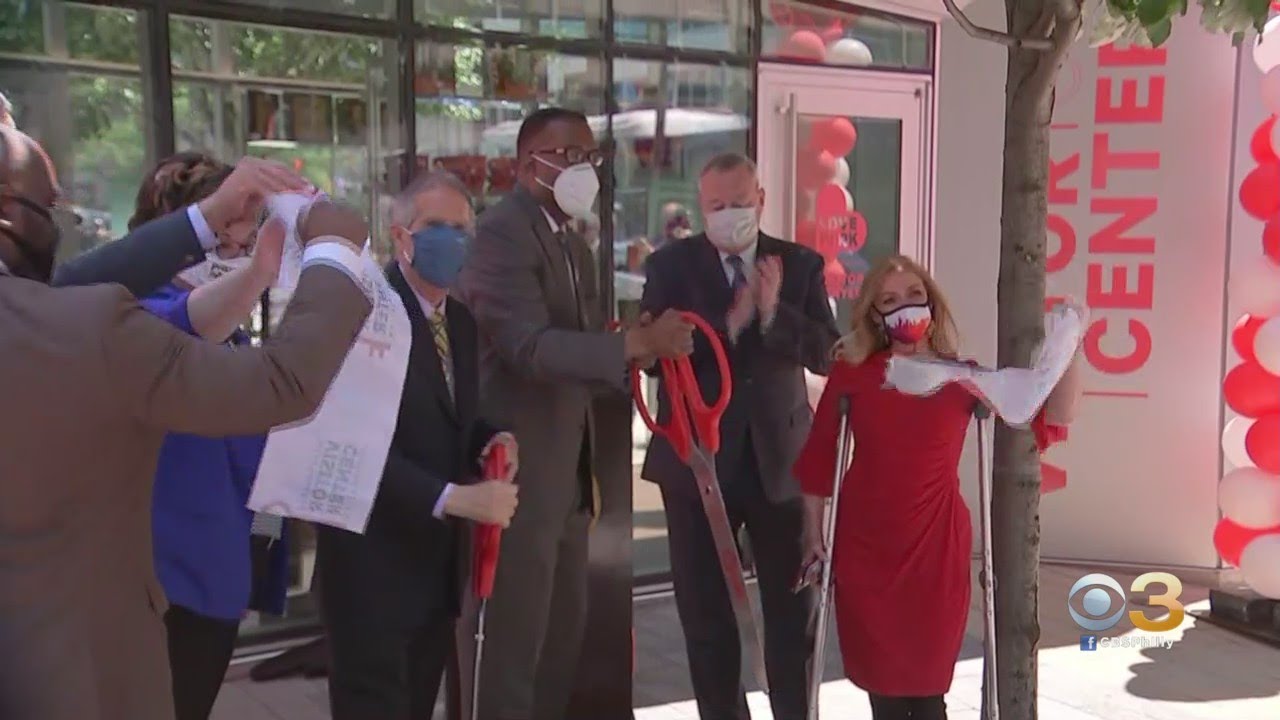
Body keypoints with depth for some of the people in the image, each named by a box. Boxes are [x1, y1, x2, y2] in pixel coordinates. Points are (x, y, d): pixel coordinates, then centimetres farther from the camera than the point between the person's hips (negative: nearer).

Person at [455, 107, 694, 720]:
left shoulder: (573, 244, 15)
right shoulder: (502, 231, -14)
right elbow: (530, 346, -24)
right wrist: (638, 342, -28)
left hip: (567, 466, 9)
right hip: (523, 466, -9)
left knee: (565, 626, 17)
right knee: (517, 633, 0)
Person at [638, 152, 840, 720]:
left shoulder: (800, 264, 2)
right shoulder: (670, 264, -2)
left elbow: (827, 353, -6)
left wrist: (774, 312, -21)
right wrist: (730, 323, -23)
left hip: (778, 454, 1)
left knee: (793, 603, 7)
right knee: (704, 606, 11)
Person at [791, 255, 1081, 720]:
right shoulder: (851, 374, -2)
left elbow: (1051, 422, -8)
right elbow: (818, 457, 2)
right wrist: (814, 535, 2)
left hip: (935, 548, 0)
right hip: (864, 547, 1)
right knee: (881, 681, 11)